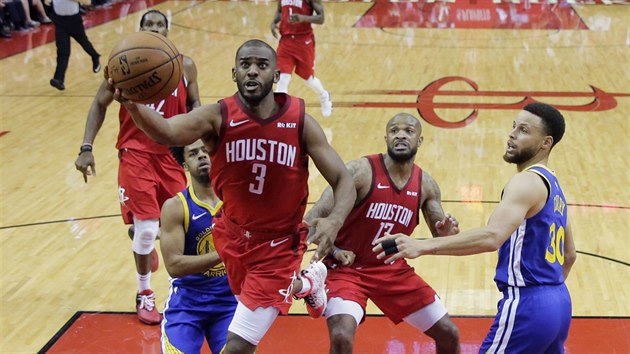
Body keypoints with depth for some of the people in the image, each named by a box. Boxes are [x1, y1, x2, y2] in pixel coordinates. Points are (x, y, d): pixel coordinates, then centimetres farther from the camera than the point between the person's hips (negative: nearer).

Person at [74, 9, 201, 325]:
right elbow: (100, 104, 2)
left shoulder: (185, 66, -1)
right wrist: (86, 148, -5)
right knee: (146, 227, -8)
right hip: (136, 153, -3)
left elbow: (194, 104, 12)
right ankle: (144, 293, 13)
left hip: (172, 152, 3)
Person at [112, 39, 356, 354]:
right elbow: (167, 132, -36)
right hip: (232, 237, 3)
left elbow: (343, 181, -12)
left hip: (277, 246, -3)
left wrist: (334, 221, -34)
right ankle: (309, 283, 62)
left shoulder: (300, 122, -15)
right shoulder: (218, 117, -16)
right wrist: (132, 105, -58)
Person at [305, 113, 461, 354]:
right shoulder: (359, 171, -17)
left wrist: (447, 234, -18)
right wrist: (334, 250, -34)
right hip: (347, 268, -5)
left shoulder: (426, 185, -1)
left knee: (449, 334, 7)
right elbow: (313, 220, -18)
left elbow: (439, 237, 6)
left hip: (393, 270, 5)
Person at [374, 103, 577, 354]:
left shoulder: (527, 182, -15)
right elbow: (569, 254, 27)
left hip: (527, 304, -10)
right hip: (558, 302, 10)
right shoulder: (551, 185, 17)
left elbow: (492, 237, -32)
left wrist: (422, 246, -36)